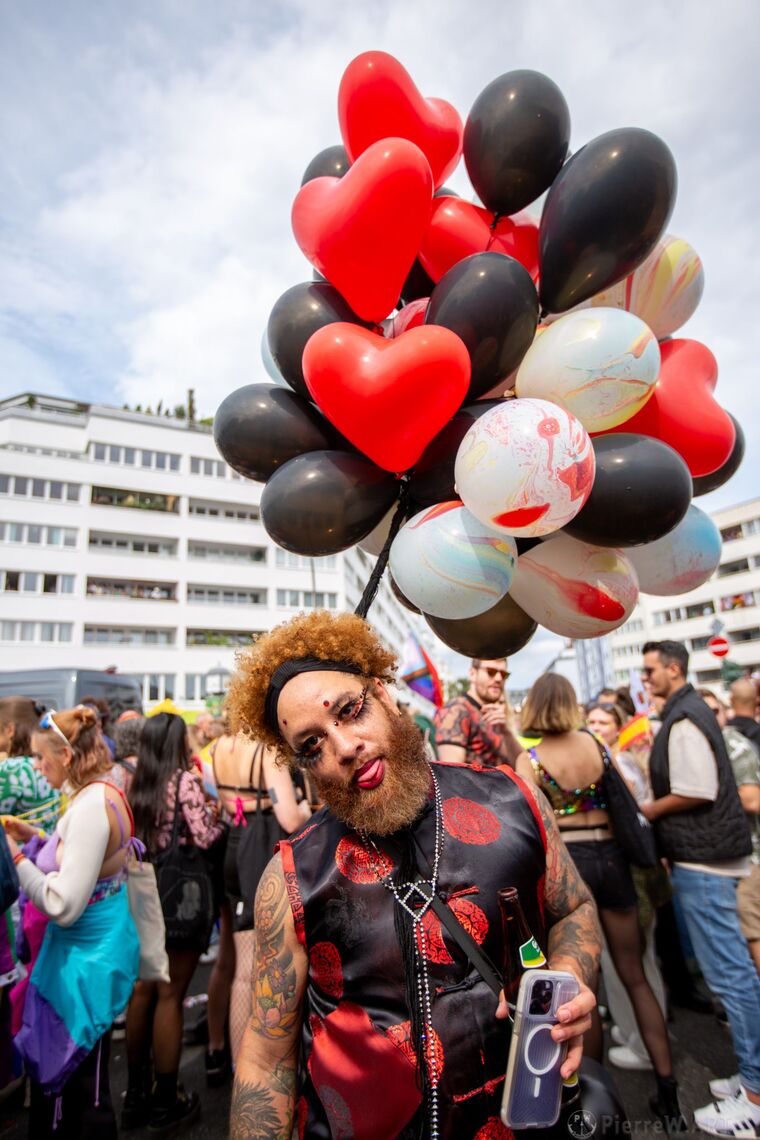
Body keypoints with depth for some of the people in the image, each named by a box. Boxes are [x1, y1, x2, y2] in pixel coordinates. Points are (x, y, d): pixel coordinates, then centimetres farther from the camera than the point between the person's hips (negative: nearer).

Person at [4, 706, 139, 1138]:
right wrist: (37, 840, 6)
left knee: (80, 1085, 11)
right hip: (98, 947, 9)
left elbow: (63, 906, -26)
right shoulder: (106, 793, 3)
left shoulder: (91, 806, -27)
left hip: (86, 957, -9)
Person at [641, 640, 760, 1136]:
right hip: (711, 851, 10)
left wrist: (646, 811, -10)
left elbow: (695, 793, -23)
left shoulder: (683, 718, -18)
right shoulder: (689, 710, 12)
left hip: (702, 858, -10)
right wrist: (656, 809, 14)